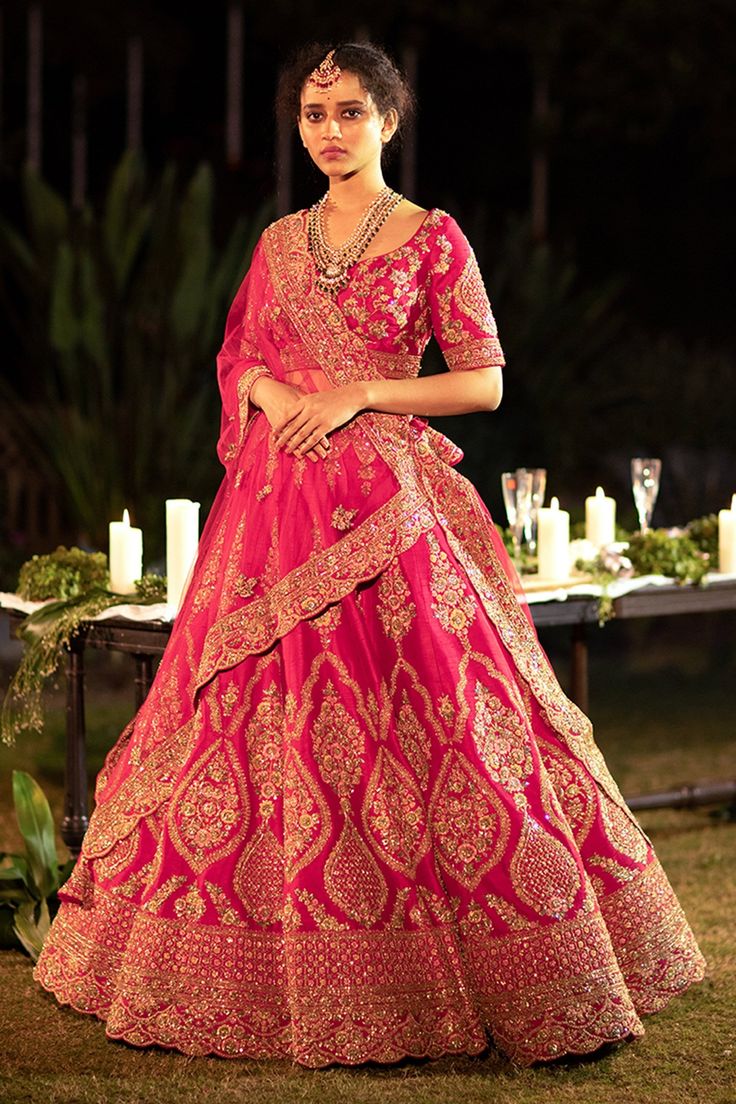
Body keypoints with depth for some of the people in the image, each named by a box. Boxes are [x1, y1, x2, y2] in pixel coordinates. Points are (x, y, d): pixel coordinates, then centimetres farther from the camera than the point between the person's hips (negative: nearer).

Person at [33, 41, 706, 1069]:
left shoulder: (431, 238, 1)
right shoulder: (279, 242, 15)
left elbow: (485, 382, -2)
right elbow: (237, 358, 19)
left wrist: (357, 394, -11)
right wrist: (269, 390, -5)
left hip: (388, 502, -4)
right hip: (276, 502, 4)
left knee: (417, 727, -8)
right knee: (267, 729, 3)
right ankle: (283, 970, 13)